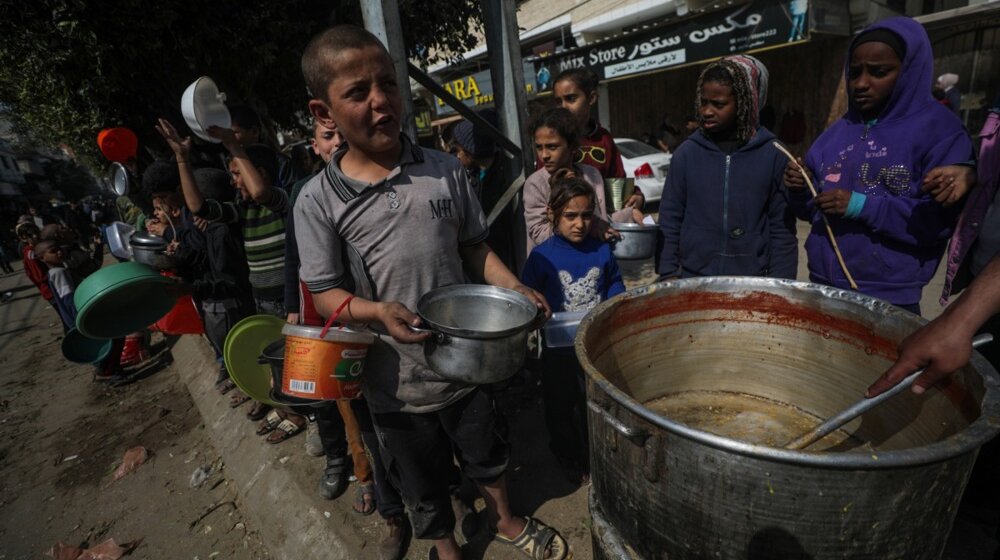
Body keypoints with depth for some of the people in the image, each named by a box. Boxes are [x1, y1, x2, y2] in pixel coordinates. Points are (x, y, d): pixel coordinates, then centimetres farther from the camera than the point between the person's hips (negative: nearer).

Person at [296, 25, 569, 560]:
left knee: (487, 453, 25)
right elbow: (324, 293, -8)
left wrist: (513, 287, -12)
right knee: (422, 481, 22)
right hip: (396, 375, -1)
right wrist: (378, 311, -27)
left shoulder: (445, 170, -5)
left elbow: (473, 248, 3)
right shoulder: (319, 201, -13)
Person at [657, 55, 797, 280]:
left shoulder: (772, 154, -2)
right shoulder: (687, 153, 0)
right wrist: (669, 274, -3)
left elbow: (782, 228, 0)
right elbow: (670, 221, 1)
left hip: (754, 281, 0)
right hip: (694, 279, 1)